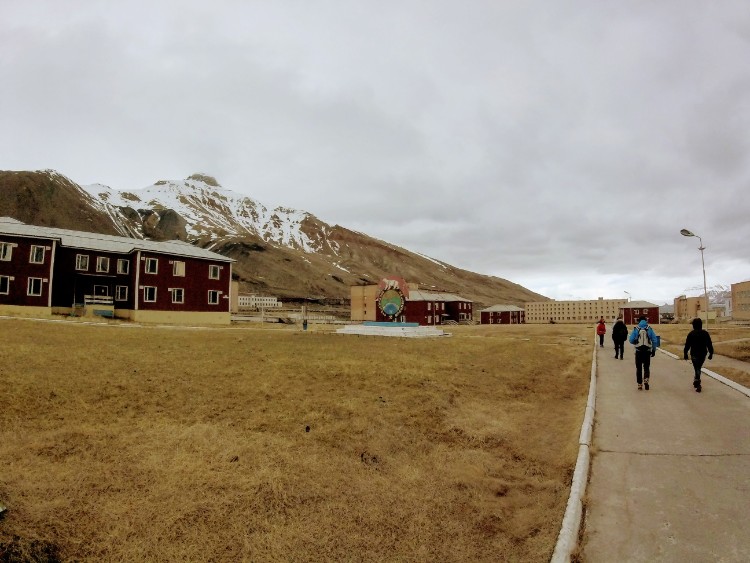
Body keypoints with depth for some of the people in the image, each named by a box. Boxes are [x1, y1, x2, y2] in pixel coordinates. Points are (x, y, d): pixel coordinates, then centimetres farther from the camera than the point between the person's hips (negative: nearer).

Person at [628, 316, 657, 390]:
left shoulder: (636, 329, -4)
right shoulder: (649, 329, -1)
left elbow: (631, 340, -7)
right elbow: (654, 340, -1)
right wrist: (654, 350, 9)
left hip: (639, 351, -1)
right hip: (647, 351, 1)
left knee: (638, 367, 11)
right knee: (647, 367, 12)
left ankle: (639, 384, 14)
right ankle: (646, 379, -12)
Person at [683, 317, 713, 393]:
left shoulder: (691, 334, -9)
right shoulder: (705, 333, -1)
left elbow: (687, 345, -6)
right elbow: (709, 344, 0)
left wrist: (685, 353, 3)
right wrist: (711, 353, 8)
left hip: (694, 354, -3)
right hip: (703, 354, 3)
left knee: (697, 369, 0)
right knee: (699, 368, 21)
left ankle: (698, 385, -7)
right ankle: (696, 381, 31)